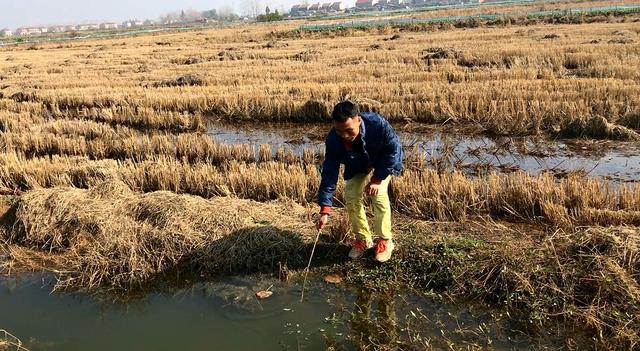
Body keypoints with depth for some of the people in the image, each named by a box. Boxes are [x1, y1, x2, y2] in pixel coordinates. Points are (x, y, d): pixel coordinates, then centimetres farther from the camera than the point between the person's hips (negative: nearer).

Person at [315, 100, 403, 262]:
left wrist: (377, 178, -27)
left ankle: (385, 240, -2)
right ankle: (363, 238, 12)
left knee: (378, 194, -21)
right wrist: (325, 210, -33)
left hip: (383, 161, -3)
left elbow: (393, 148, -26)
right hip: (357, 167, 3)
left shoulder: (377, 124, -42)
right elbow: (329, 173, -29)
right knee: (351, 196, -9)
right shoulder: (333, 140, -33)